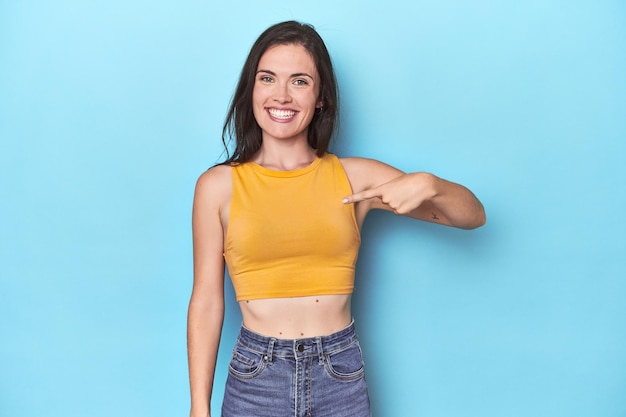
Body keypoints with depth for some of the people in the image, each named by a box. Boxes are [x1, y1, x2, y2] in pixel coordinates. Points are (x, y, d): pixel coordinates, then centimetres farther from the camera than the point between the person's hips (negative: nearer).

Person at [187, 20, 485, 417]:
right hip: (254, 379, -1)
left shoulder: (356, 176, -2)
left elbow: (473, 216, 2)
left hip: (342, 378, 2)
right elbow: (206, 302, -2)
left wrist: (428, 184, -19)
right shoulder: (218, 186, -5)